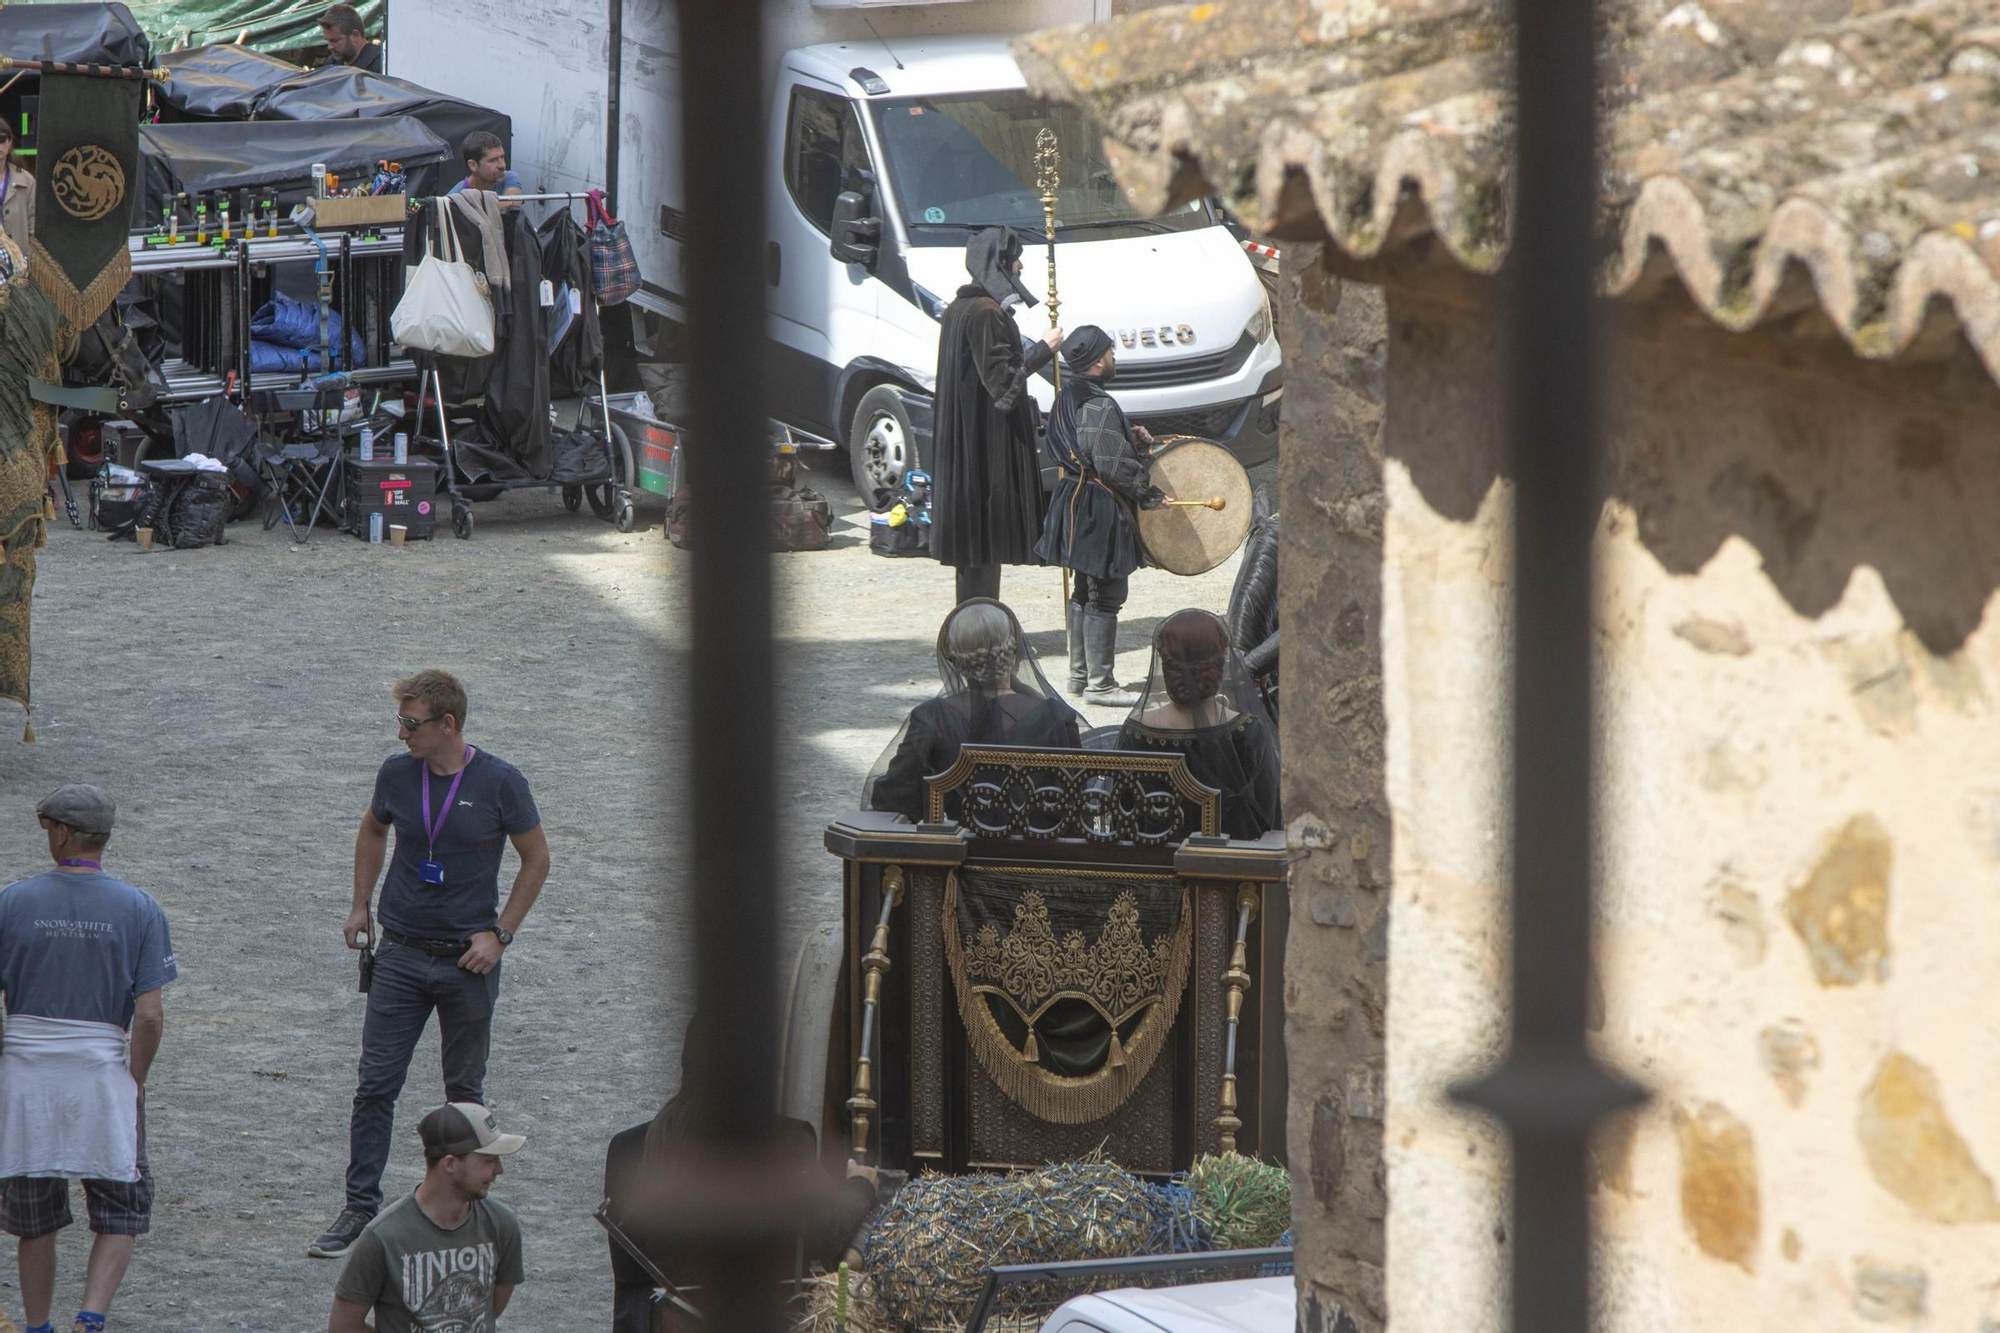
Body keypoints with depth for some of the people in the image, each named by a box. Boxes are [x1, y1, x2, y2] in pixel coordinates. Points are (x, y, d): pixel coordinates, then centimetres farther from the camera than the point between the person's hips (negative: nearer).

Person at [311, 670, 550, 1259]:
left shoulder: (500, 783, -11)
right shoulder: (396, 773, -2)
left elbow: (536, 859, 0)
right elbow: (372, 832, 19)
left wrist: (499, 933, -6)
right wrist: (360, 907, 14)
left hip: (468, 961, -2)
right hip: (401, 952, 2)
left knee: (465, 1090, 8)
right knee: (375, 1084, -2)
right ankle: (360, 1206, 3)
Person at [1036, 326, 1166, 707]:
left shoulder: (1067, 400, 9)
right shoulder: (1100, 407, -21)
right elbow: (1113, 466, -23)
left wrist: (1131, 438, 9)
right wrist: (1149, 494, -11)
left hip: (1075, 501, 10)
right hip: (1101, 511, -10)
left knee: (1085, 593, 19)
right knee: (1106, 596, -4)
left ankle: (1079, 674, 27)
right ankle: (1100, 683, -1)